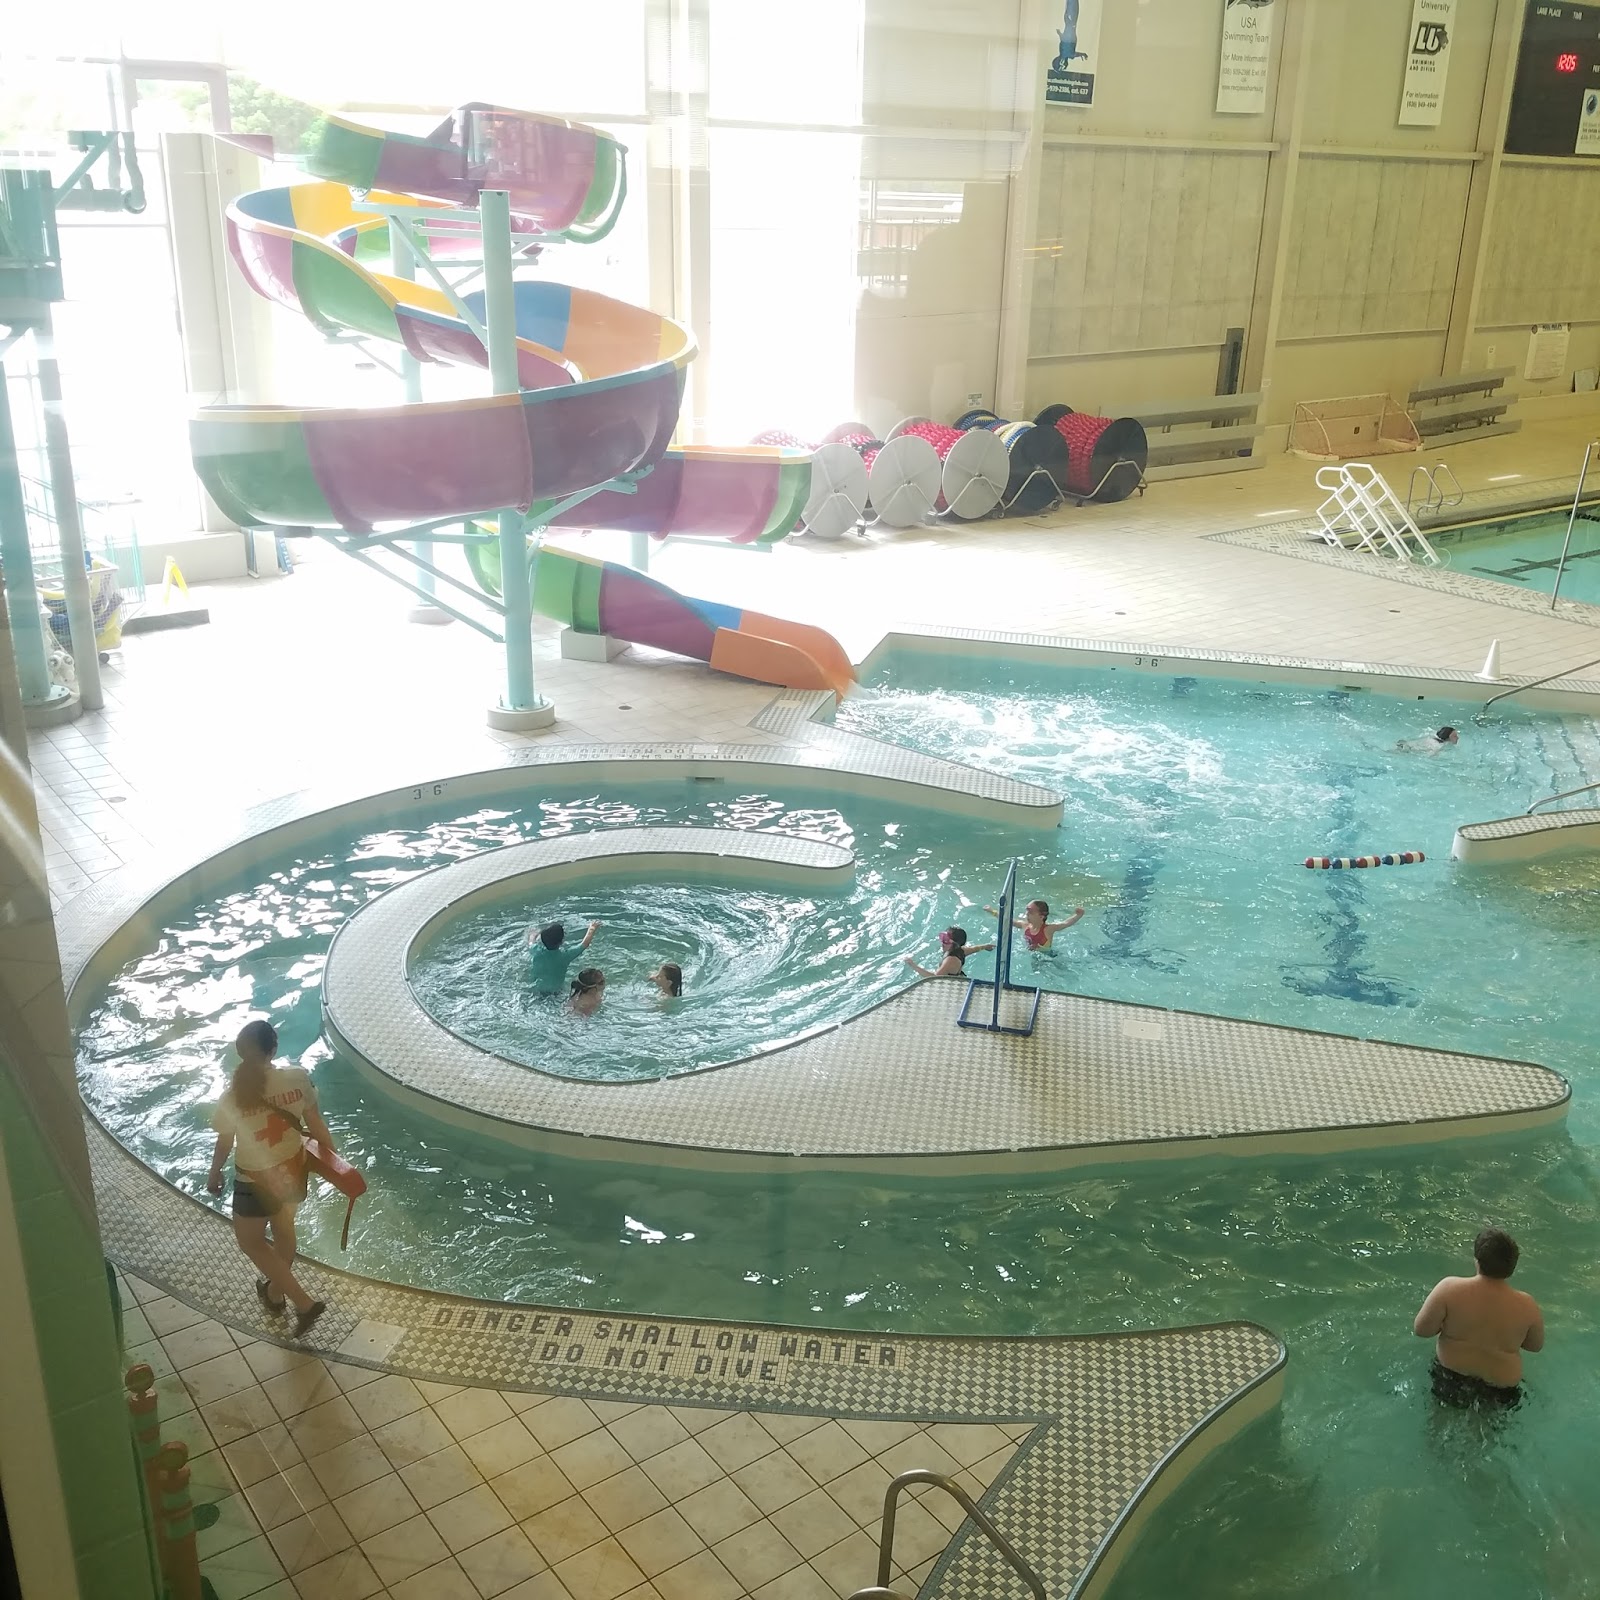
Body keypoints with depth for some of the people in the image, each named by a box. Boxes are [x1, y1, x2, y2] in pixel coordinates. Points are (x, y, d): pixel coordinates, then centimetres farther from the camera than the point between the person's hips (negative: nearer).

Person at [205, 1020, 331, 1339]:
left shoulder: (233, 1098, -26)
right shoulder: (298, 1079, -20)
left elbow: (224, 1145, -10)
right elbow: (316, 1125, -8)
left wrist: (214, 1175, 11)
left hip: (257, 1181, -4)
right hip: (292, 1171, 4)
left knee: (250, 1241, 21)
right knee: (283, 1228, 30)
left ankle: (304, 1303, 17)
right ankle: (275, 1292, 53)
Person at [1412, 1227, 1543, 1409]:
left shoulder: (1450, 1289, -23)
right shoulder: (1526, 1306, -17)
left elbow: (1421, 1329, -16)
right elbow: (1536, 1345, 1)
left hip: (1451, 1377, 0)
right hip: (1501, 1388, 1)